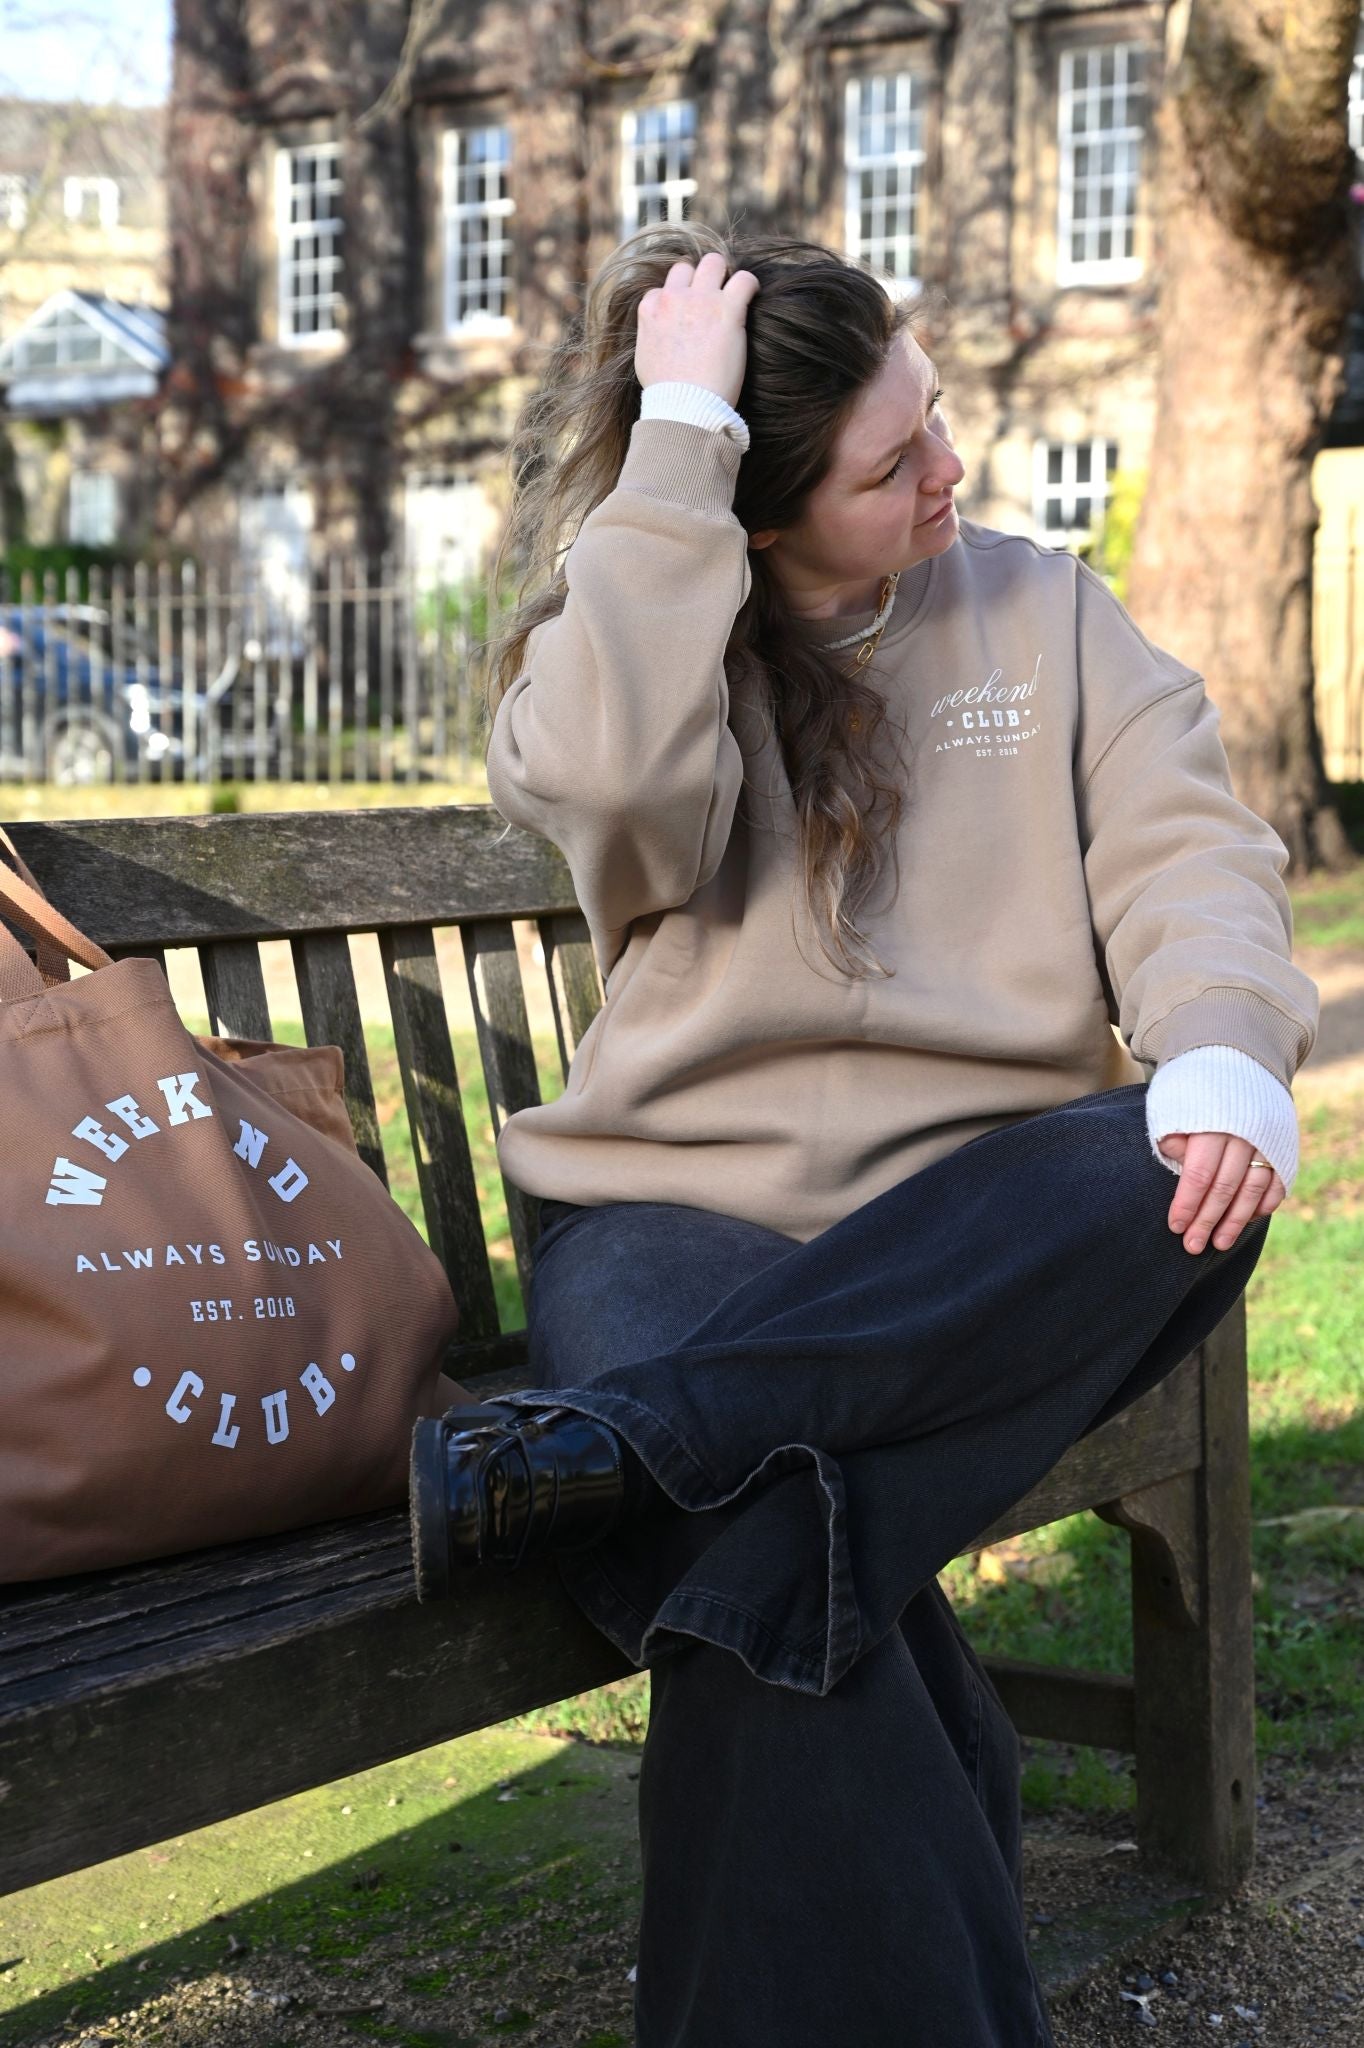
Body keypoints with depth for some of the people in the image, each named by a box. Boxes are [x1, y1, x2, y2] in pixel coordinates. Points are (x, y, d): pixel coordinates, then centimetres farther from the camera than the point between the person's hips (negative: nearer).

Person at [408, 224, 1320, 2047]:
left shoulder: (1045, 614, 16)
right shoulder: (648, 637, 8)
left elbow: (1184, 852, 3)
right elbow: (615, 780, -16)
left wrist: (1225, 1052, -19)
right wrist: (677, 437, -10)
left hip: (981, 1228, 2)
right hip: (683, 1200, -2)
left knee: (1185, 1185, -34)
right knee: (768, 1547, -34)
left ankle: (614, 1441, -40)